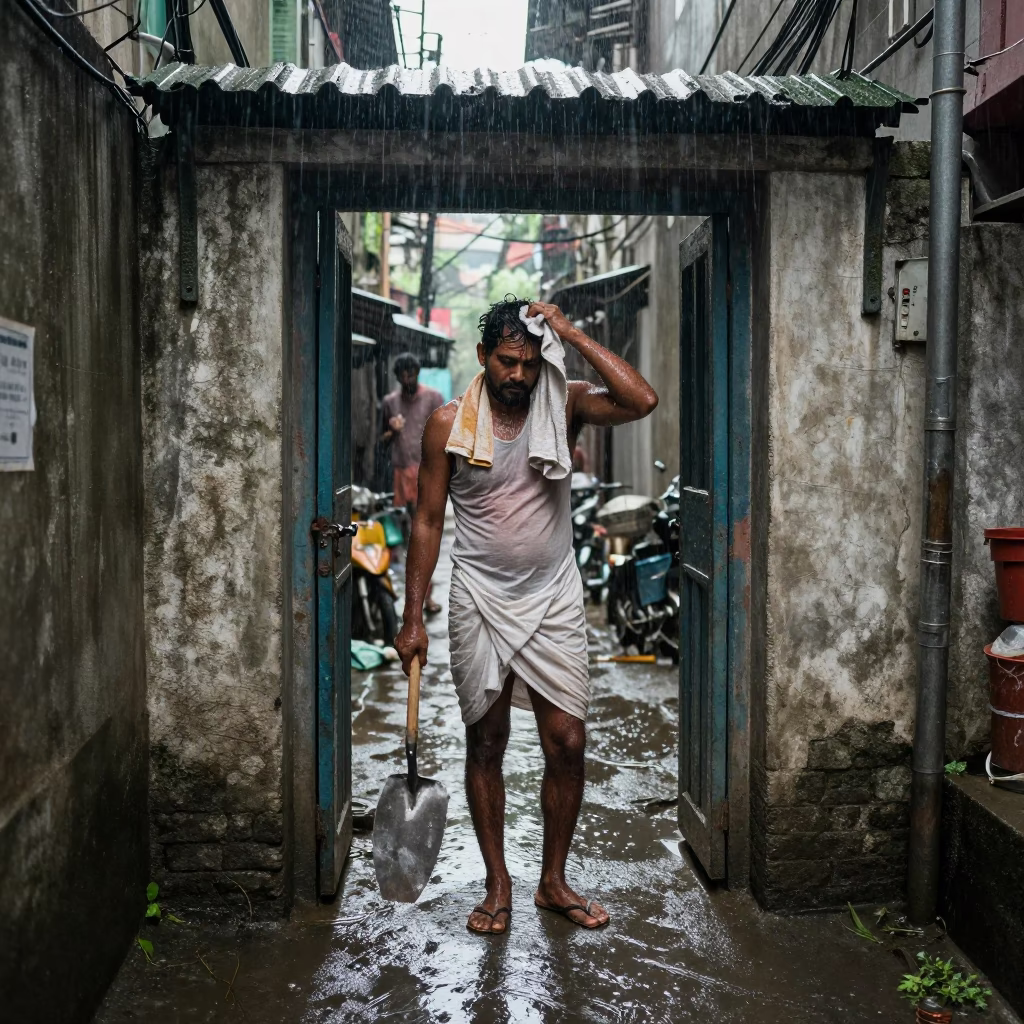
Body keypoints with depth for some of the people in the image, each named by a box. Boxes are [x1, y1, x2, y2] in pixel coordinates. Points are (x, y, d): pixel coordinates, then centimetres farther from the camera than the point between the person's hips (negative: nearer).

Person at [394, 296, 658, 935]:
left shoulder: (565, 405, -1)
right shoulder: (450, 424, -3)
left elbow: (643, 402, -19)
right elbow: (429, 520, 0)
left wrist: (571, 334, -16)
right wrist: (413, 617, -3)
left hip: (554, 600, 1)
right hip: (480, 601, -1)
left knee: (567, 743, 2)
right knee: (486, 744, 8)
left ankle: (554, 881, 21)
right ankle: (498, 885, 24)